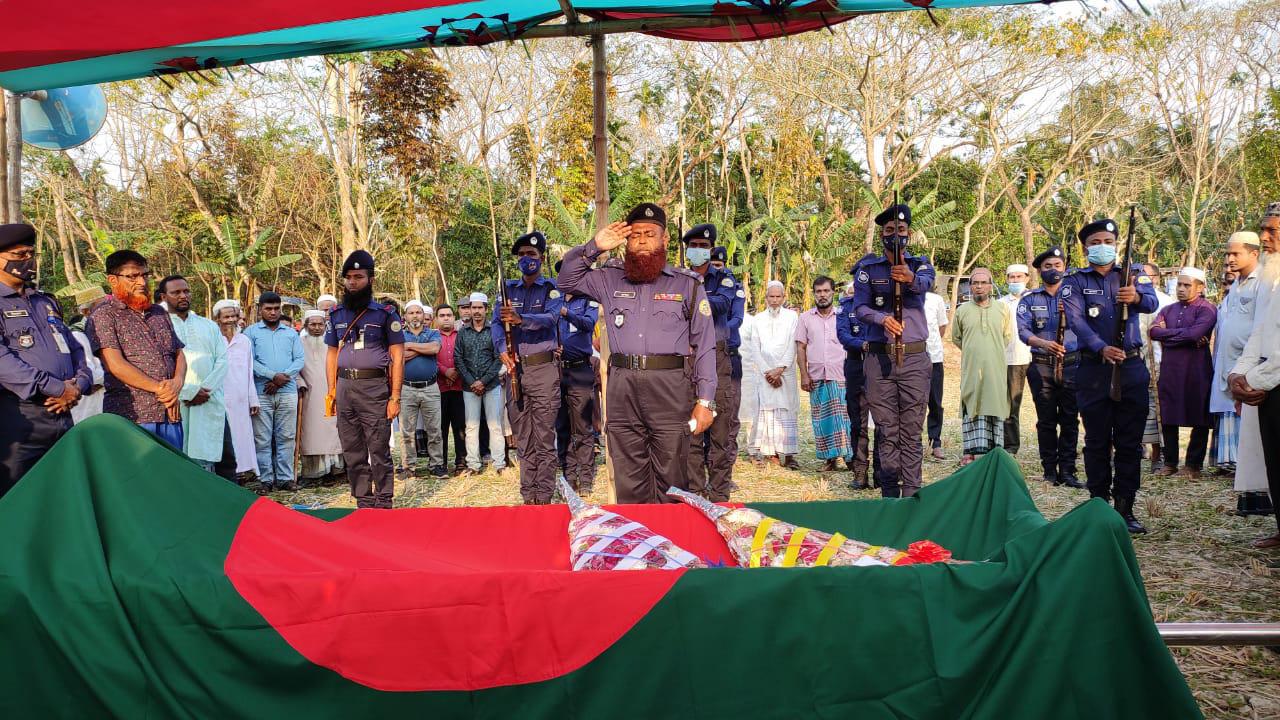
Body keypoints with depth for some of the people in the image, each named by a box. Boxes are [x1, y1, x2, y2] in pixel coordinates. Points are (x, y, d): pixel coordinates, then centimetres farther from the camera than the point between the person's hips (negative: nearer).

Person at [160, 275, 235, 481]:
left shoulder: (209, 326, 17)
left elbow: (222, 359, 8)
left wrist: (205, 389, -8)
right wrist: (189, 392, -13)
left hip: (212, 403, 4)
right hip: (177, 404, -3)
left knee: (225, 456, 3)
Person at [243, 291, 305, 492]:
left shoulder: (291, 333, 15)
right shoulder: (251, 332, 7)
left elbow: (300, 359, 6)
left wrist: (282, 379, -8)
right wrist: (273, 375, -15)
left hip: (288, 392, 2)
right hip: (261, 393, -2)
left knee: (286, 437, 3)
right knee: (263, 439, -1)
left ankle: (285, 477, 8)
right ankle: (266, 479, 4)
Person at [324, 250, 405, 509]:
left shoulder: (385, 314, -1)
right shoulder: (336, 314, 13)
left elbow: (397, 357, -3)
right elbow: (332, 355, 17)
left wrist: (395, 397, -9)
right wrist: (331, 392, 8)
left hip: (374, 387, -5)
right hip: (344, 388, 5)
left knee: (379, 450, -3)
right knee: (352, 452, 8)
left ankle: (384, 504, 4)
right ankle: (363, 502, 17)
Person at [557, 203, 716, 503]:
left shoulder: (688, 284, 8)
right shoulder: (610, 279, 16)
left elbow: (704, 346, 5)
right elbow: (567, 280, 23)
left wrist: (705, 401, -4)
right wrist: (593, 247, 9)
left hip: (670, 389, -2)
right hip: (622, 389, 3)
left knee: (671, 482, -1)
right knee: (629, 483, 5)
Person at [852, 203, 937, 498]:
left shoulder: (919, 264, 8)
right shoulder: (868, 268, 9)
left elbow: (927, 283, -17)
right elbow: (860, 307, -2)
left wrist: (910, 278, -41)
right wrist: (882, 319, -24)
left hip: (915, 357, 0)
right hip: (879, 358, 1)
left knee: (911, 432, 0)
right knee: (886, 431, 3)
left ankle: (911, 494, 2)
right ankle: (889, 495, 8)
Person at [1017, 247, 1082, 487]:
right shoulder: (1030, 299, 8)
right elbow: (1023, 330, -6)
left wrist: (1068, 314, -26)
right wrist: (1044, 344, -24)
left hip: (1072, 363, 0)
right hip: (1041, 366, 0)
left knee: (1070, 420, 0)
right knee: (1046, 420, 3)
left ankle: (1067, 471, 3)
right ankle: (1050, 471, 9)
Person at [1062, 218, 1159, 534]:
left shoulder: (1133, 276, 8)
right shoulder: (1075, 282, 4)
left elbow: (1152, 302, -11)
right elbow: (1076, 320, -12)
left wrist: (1137, 297, -36)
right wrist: (1102, 348, -29)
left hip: (1132, 367, 2)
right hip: (1094, 369, -1)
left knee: (1130, 442, 3)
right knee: (1097, 442, 4)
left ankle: (1125, 508, 10)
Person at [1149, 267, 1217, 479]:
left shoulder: (1207, 309, -3)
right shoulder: (1168, 309, 15)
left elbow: (1195, 333, -20)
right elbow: (1153, 331, -3)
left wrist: (1167, 334, -6)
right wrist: (1183, 335, -14)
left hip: (1197, 372, -5)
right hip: (1169, 371, 5)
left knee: (1200, 421, 3)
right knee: (1168, 419, 7)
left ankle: (1194, 464, 13)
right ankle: (1170, 462, 17)